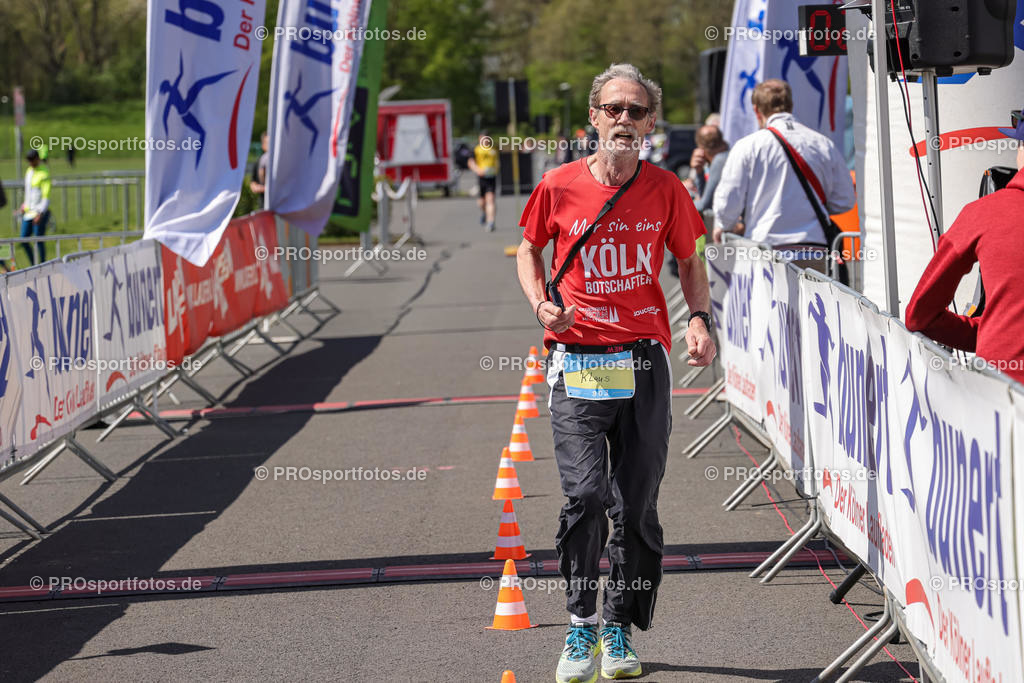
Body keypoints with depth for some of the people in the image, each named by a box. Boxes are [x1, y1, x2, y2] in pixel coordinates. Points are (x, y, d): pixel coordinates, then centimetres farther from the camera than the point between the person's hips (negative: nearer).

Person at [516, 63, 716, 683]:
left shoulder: (666, 190, 2)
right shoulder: (560, 187, -1)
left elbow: (690, 261, 14)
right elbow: (530, 249, 15)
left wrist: (701, 319, -3)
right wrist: (540, 303, -3)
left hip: (645, 359, 2)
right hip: (578, 357, -1)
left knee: (637, 504, 5)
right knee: (586, 493, -14)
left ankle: (620, 628, 19)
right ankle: (580, 623, 3)